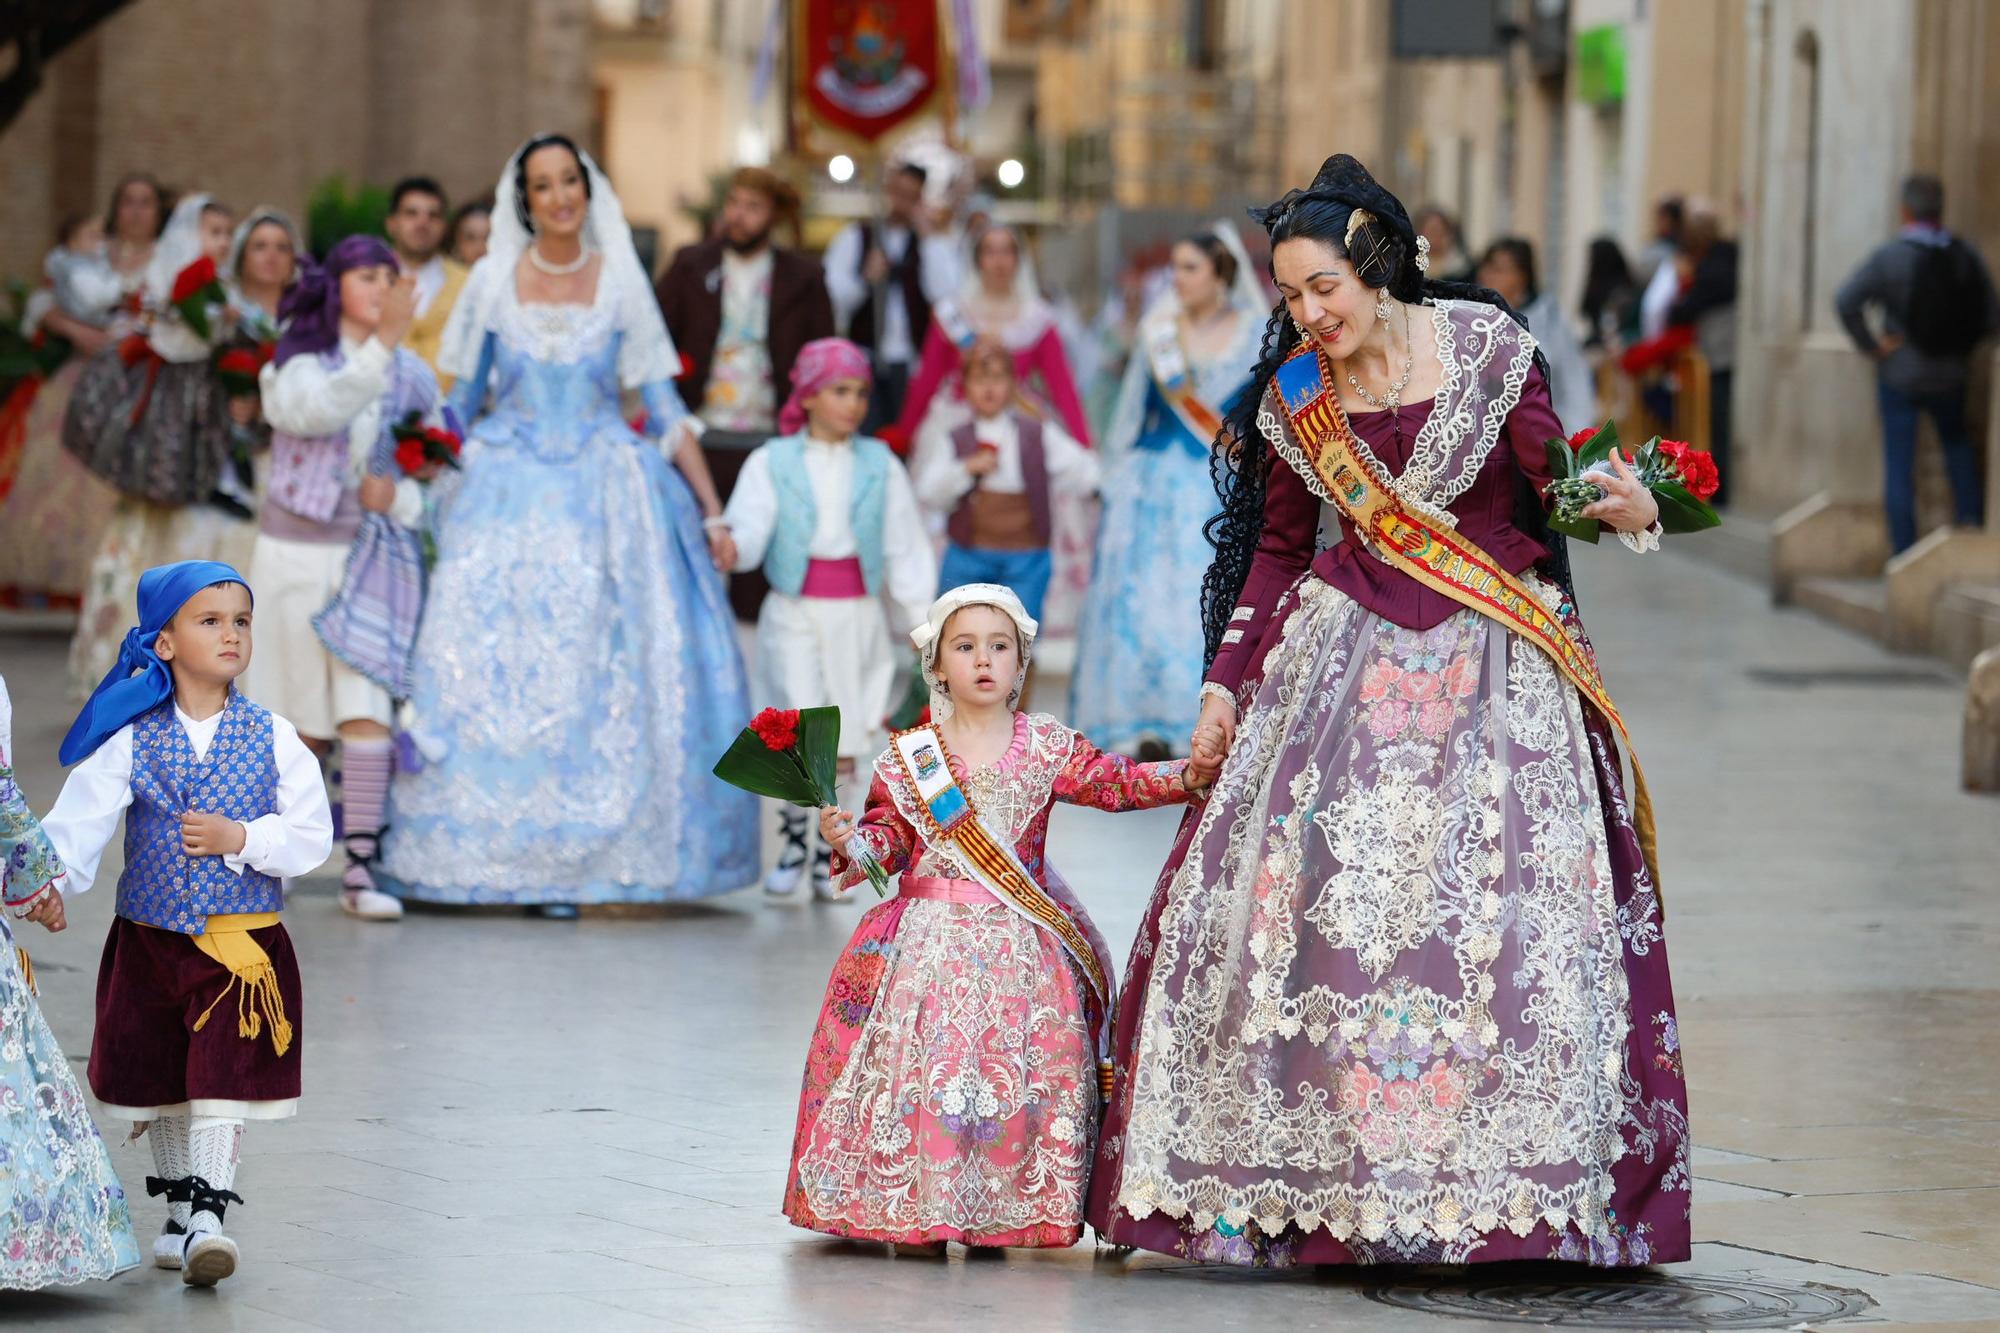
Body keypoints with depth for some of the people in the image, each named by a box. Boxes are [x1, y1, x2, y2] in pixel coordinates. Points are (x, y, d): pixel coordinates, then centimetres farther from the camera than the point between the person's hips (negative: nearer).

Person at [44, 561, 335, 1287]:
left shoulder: (273, 738, -2)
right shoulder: (131, 741, -2)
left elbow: (314, 837, -3)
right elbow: (79, 819, -11)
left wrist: (240, 838, -17)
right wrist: (51, 883, -28)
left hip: (242, 946, -2)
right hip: (151, 944, 2)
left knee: (223, 1086, -9)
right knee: (162, 1093, 13)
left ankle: (205, 1217, -7)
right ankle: (180, 1211, 30)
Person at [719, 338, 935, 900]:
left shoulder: (881, 466, 4)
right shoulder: (772, 463, -1)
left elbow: (906, 547, 7)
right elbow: (747, 533, -10)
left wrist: (920, 619, 4)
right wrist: (728, 546, -33)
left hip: (857, 616, 2)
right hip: (793, 615, -2)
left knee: (845, 746, 4)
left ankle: (830, 857, 17)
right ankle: (792, 843, 9)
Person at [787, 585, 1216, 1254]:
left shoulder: (1048, 747, 6)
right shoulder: (909, 756, 5)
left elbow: (1118, 783, 1)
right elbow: (891, 835, 6)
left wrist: (1189, 775, -12)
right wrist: (851, 841, -15)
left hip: (1024, 941, 0)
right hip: (929, 937, 0)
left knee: (1019, 1064, -10)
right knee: (924, 1056, -11)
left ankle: (1001, 1211, -2)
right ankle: (917, 1211, -2)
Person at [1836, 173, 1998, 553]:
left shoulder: (1888, 257, -15)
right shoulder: (1966, 257, -7)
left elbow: (1846, 302, -25)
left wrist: (1870, 345, -13)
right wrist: (1960, 343, 9)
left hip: (1900, 375, -3)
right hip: (1951, 375, 3)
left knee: (1899, 465, 4)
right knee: (1957, 441, 29)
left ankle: (1904, 550, 5)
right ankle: (1969, 517, 18)